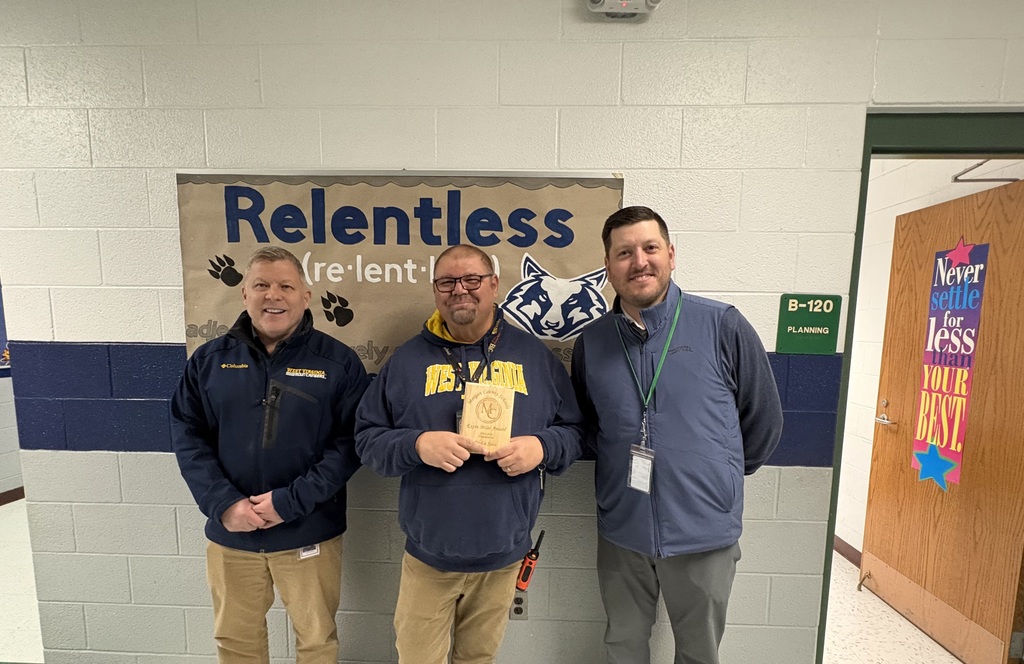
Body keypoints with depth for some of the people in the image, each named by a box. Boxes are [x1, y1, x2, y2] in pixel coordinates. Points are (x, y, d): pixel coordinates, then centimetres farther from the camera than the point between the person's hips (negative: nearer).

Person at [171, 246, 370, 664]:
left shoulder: (338, 361, -8)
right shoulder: (210, 359, 1)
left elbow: (351, 440, -12)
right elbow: (186, 434, 0)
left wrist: (292, 502, -18)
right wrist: (222, 503, -12)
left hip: (309, 533, -2)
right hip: (229, 532, 3)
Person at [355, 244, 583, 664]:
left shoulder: (535, 356, 0)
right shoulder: (407, 359, -1)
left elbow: (573, 431, 4)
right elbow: (367, 439, -1)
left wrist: (541, 447, -17)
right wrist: (416, 444, -20)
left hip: (503, 554, 1)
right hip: (428, 554, 0)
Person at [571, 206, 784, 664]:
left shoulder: (723, 327, -12)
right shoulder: (590, 343, -4)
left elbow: (763, 419, -1)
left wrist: (721, 475, 9)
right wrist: (624, 469, 7)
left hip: (705, 532, -1)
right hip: (621, 531, 2)